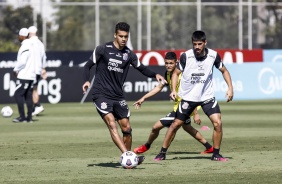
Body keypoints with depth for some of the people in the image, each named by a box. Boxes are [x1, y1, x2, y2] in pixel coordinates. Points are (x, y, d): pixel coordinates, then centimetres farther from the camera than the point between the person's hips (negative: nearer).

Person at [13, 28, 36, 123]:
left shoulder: (25, 47, -15)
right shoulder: (30, 45, 14)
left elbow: (22, 61, -22)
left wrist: (16, 69, -5)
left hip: (24, 76, -9)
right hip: (31, 75, 9)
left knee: (18, 94, -6)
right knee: (28, 96, 9)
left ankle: (22, 117, -8)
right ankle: (29, 117, 8)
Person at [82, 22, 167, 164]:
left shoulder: (129, 54, 8)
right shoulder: (103, 49, -4)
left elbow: (142, 69, 16)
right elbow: (88, 65, 0)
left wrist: (155, 75, -3)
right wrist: (86, 81, -17)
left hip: (118, 96, 5)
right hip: (101, 94, -5)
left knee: (126, 128, 3)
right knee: (111, 124, -21)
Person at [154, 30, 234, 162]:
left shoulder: (213, 55, -10)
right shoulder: (186, 56, -14)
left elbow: (224, 71, 7)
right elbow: (176, 73, -1)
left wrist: (230, 88, -4)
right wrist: (173, 90, -15)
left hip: (207, 96, 1)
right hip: (188, 97, 0)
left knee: (218, 123, -14)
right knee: (176, 124, 4)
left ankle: (216, 154, 0)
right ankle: (162, 153, 18)